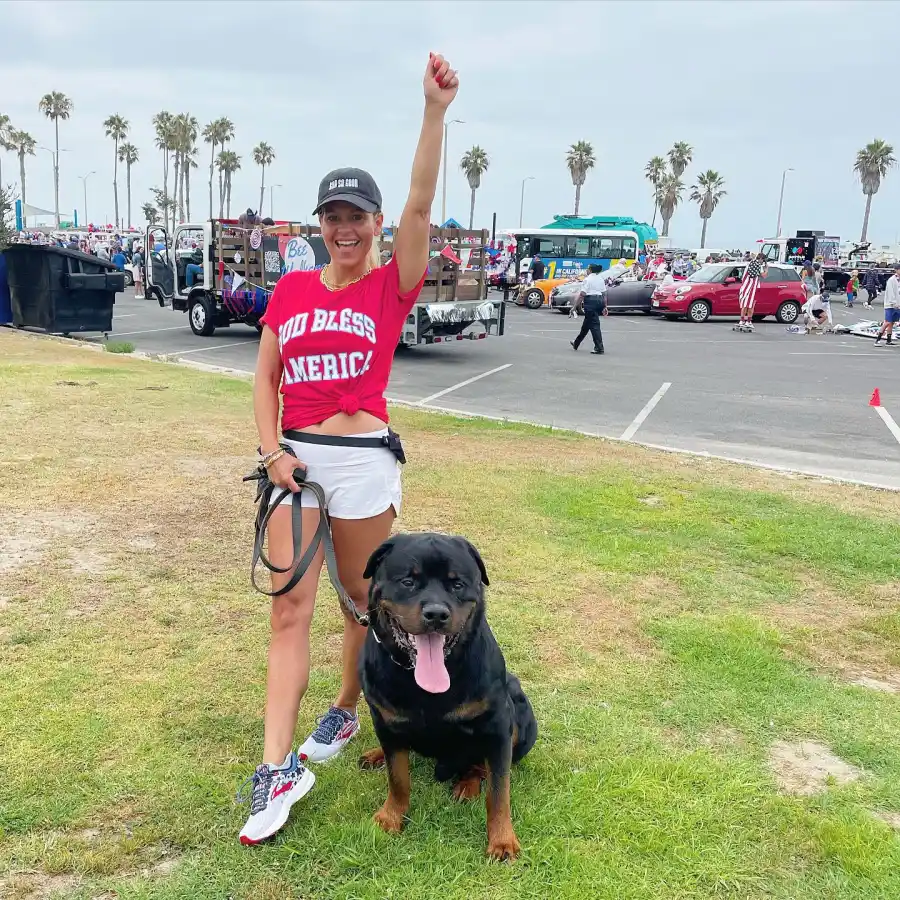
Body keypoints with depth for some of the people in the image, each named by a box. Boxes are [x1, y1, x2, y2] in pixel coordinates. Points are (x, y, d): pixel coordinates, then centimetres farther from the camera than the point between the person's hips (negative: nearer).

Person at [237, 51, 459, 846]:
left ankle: (346, 713, 36)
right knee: (290, 610, 0)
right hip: (295, 460, 3)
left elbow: (422, 203, -16)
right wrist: (272, 449, -4)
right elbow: (265, 377, 10)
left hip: (365, 460, -3)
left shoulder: (392, 286, -2)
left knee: (363, 600, 12)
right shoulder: (291, 288, 7)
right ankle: (278, 769, 4)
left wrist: (435, 110, -25)